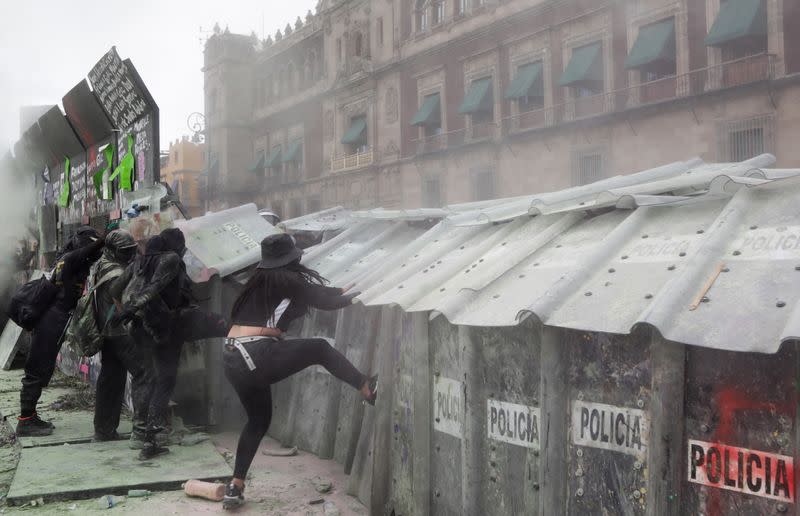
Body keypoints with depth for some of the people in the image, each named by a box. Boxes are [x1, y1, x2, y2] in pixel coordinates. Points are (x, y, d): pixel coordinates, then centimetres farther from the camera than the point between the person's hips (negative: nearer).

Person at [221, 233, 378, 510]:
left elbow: (309, 290, 30)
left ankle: (235, 487, 21)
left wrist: (338, 291, 31)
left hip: (233, 359, 8)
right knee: (321, 349, 9)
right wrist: (351, 295, 19)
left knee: (258, 419, 21)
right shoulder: (288, 279, -4)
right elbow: (326, 301, 2)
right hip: (257, 355, -8)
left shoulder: (261, 280, 19)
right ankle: (368, 389, 19)